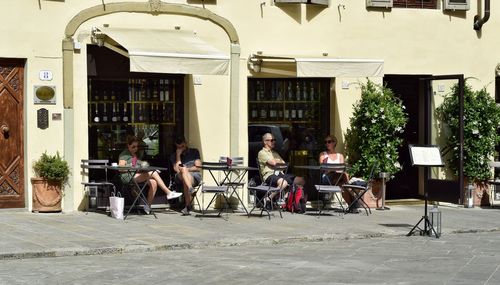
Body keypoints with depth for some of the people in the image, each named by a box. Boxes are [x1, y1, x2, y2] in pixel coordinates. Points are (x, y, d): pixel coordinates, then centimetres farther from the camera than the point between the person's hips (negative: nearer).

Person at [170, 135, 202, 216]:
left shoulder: (194, 152, 18)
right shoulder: (174, 156, 18)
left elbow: (198, 167, 9)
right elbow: (177, 170, 2)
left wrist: (187, 169, -4)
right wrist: (178, 155, 0)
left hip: (195, 176, 0)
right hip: (180, 178, 0)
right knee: (183, 170, -38)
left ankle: (187, 205, -47)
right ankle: (190, 188, -61)